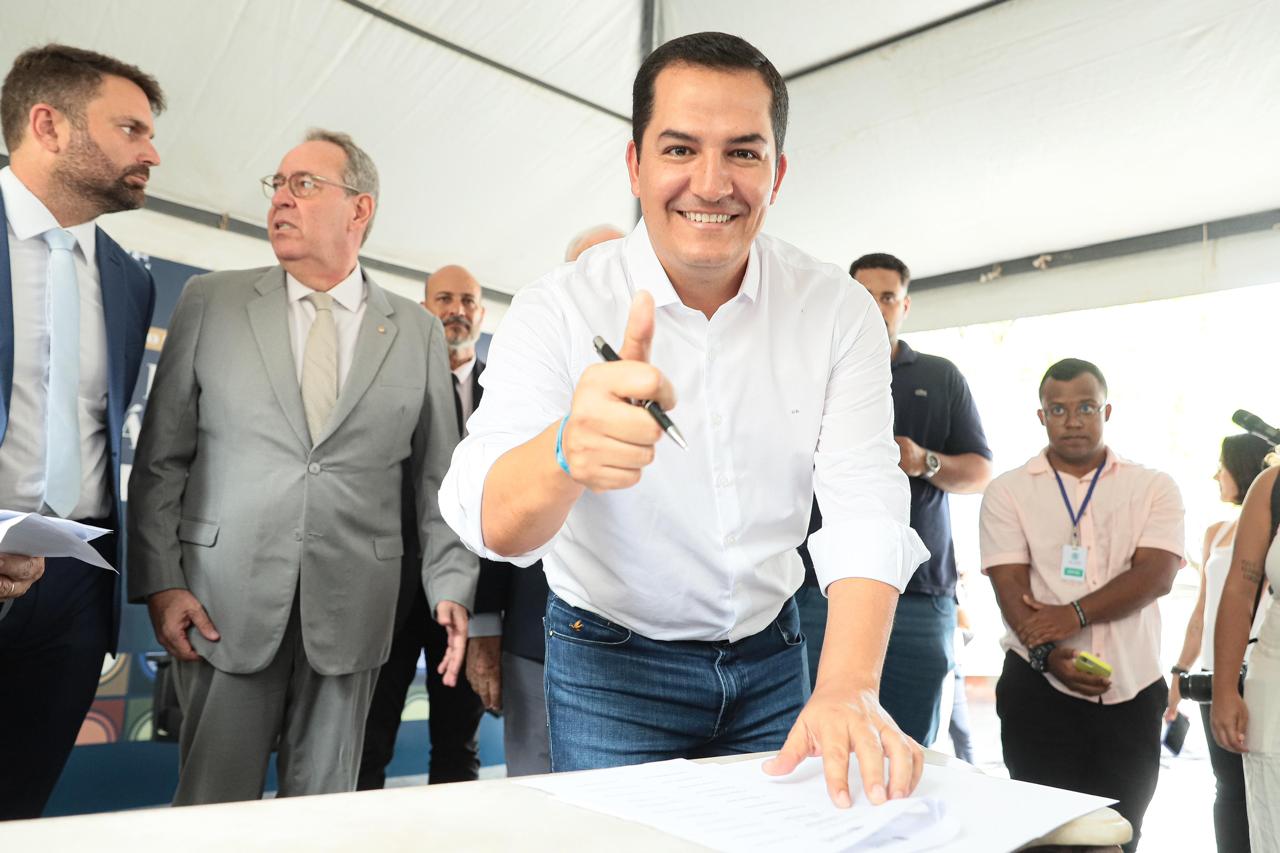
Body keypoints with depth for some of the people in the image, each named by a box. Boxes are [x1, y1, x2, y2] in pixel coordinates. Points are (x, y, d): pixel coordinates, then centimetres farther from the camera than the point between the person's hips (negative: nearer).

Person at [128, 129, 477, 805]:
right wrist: (160, 581, -4)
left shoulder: (418, 329, 5)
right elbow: (160, 458, 4)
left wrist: (452, 586, -2)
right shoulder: (210, 301, 5)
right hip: (226, 603, 0)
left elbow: (439, 475, 5)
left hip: (351, 614, 1)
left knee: (323, 811, 12)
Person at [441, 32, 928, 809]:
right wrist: (567, 451, -50)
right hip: (611, 663, -2)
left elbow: (864, 509, -16)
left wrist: (849, 689, -32)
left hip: (771, 656, 3)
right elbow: (495, 525, -28)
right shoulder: (558, 309, -16)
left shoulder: (839, 312, -9)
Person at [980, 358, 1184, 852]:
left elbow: (1155, 575, -8)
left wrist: (1073, 615, -20)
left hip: (1131, 694, 2)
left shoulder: (1154, 488, 5)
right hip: (1040, 691, -1)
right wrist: (1048, 654, -22)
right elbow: (1009, 586, -7)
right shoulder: (1008, 491, 2)